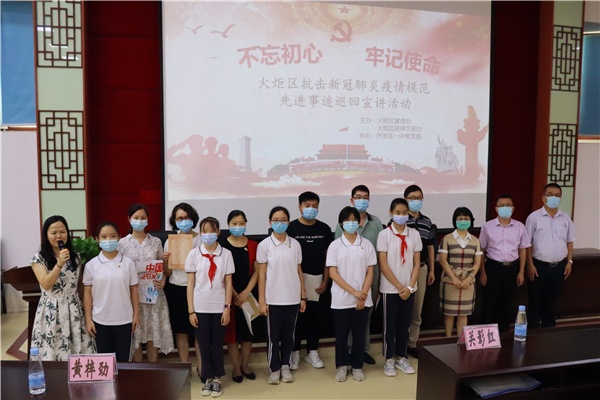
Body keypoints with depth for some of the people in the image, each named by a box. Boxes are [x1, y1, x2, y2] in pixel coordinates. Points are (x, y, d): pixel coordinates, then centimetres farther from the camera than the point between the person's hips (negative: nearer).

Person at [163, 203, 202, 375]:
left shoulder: (201, 240, -2)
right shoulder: (170, 241, 6)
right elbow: (168, 273, 8)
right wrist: (165, 261, -11)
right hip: (176, 290, 2)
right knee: (180, 330, 10)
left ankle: (201, 366, 16)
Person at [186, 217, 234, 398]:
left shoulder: (226, 254, -2)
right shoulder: (194, 254, -2)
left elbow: (228, 283, 1)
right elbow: (190, 284, -1)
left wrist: (227, 308, -3)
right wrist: (191, 310, -3)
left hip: (218, 307, 0)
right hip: (200, 307, 0)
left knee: (217, 344, 9)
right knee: (204, 345, 9)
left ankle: (217, 379, 23)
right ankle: (208, 379, 23)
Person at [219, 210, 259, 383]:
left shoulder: (253, 245, 2)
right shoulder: (222, 245, -6)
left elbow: (256, 271, 1)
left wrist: (246, 292, -9)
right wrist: (234, 294, -8)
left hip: (248, 294, 2)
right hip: (229, 295, -2)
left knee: (247, 330, 10)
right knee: (231, 331, 6)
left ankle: (245, 365, 27)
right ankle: (236, 367, 20)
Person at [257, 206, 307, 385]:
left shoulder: (295, 244, 3)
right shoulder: (264, 245, -4)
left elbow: (299, 272, 7)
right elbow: (262, 275, -4)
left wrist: (303, 297, 6)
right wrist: (261, 301, -7)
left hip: (292, 298, 2)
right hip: (273, 299, -2)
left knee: (288, 335, 12)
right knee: (274, 336, 8)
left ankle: (285, 366, 28)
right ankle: (274, 368, 23)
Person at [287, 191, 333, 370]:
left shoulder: (324, 229, 4)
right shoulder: (291, 228, -5)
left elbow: (328, 257, 6)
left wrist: (325, 281, 0)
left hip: (318, 280, 3)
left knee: (317, 317, 9)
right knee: (297, 317, 4)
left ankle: (312, 352, 25)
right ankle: (295, 352, 20)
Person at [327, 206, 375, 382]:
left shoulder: (367, 244, 2)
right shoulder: (335, 245, -4)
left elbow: (370, 272, 2)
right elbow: (333, 273, -8)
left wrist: (363, 294, -9)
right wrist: (353, 291, -14)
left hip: (362, 299, 1)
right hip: (341, 299, -1)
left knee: (359, 334, 10)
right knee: (341, 334, 8)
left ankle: (357, 366, 25)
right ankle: (341, 366, 24)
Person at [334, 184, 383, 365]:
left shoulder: (376, 222, 3)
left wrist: (380, 277, 3)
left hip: (371, 273, 3)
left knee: (367, 312, 13)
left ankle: (364, 348, 26)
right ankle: (348, 349, 18)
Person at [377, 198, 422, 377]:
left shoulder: (414, 234, 1)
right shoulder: (384, 234, -9)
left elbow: (417, 263, 2)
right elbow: (383, 265, -11)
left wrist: (409, 286, -7)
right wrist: (399, 286, -12)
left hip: (409, 288, 3)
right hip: (390, 288, -3)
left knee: (404, 324, 12)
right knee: (389, 325, 6)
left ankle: (401, 358, 26)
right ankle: (389, 360, 19)